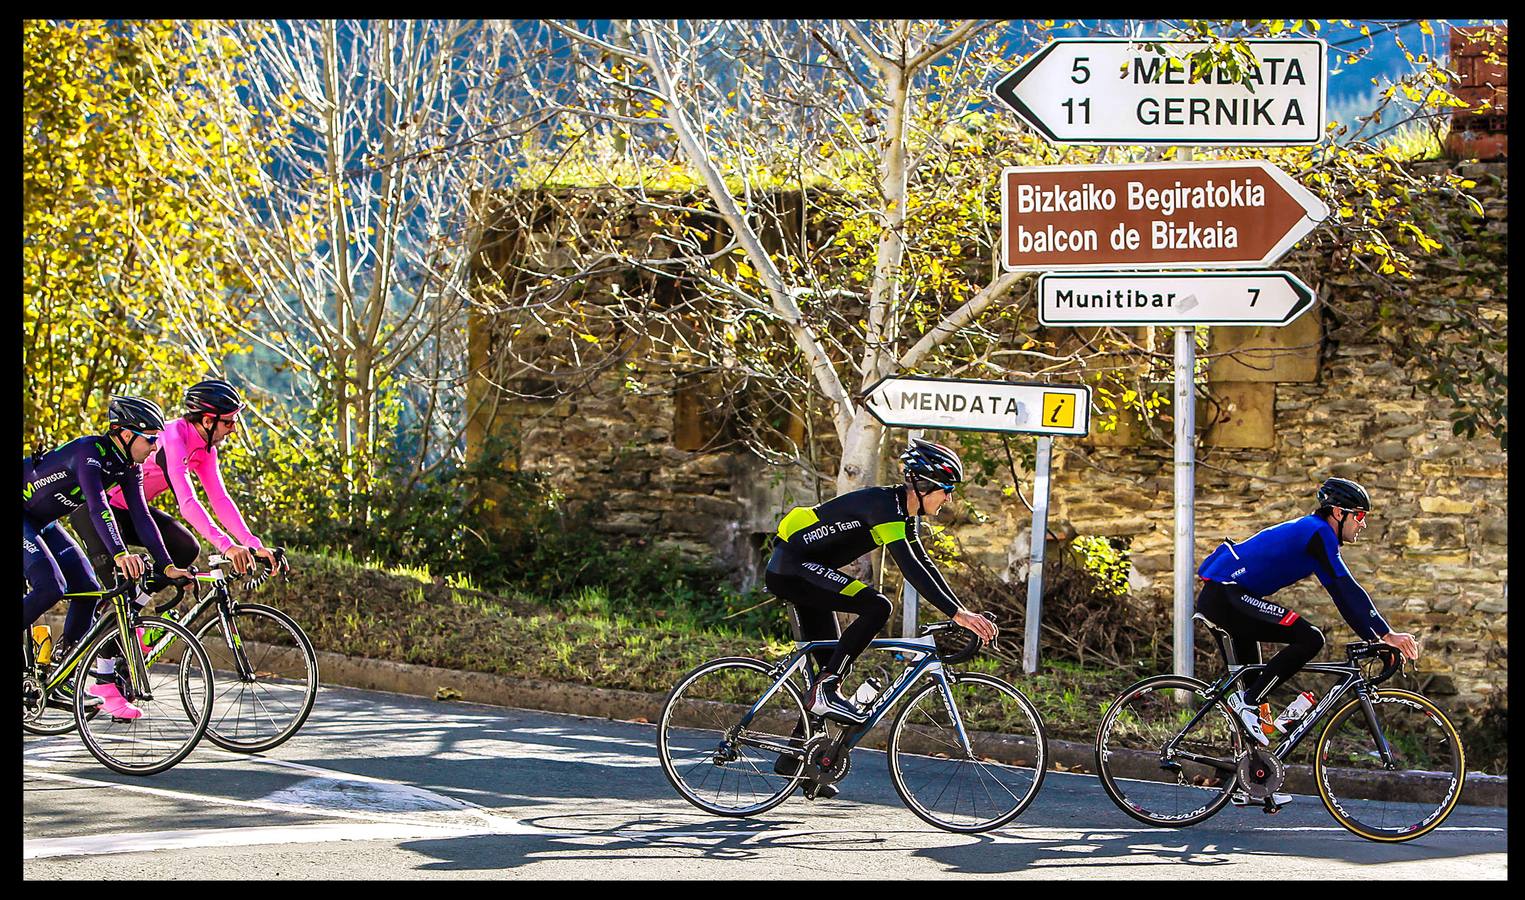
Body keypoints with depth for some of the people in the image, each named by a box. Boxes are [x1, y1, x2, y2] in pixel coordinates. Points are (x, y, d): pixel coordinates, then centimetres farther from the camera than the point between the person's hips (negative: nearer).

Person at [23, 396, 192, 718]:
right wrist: (120, 554, -55)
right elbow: (98, 507, -43)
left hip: (42, 522, 9)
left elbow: (141, 517, -8)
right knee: (51, 587, -25)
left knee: (88, 591, -3)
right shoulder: (89, 452, -30)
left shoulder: (128, 467, -4)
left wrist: (167, 566, -17)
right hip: (22, 514, -9)